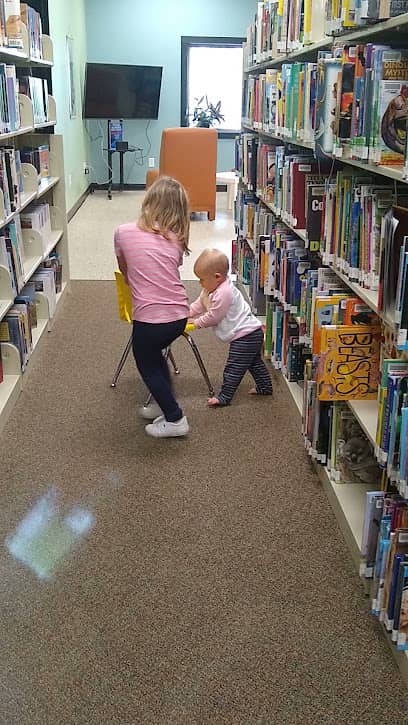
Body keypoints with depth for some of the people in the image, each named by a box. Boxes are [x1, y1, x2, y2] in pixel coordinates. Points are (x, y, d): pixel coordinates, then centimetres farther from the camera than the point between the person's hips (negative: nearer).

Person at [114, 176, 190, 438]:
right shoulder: (176, 239, 7)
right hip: (180, 316, 4)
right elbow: (173, 269, 13)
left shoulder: (124, 232, 0)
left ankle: (175, 419, 21)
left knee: (147, 365, 20)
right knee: (155, 353, 31)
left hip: (149, 318, -4)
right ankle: (164, 403, 42)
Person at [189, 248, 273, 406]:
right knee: (254, 362, 23)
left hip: (245, 335, -11)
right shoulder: (212, 289, 7)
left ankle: (224, 396, 1)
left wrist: (196, 322, -5)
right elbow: (199, 305, 17)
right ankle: (265, 387, 36)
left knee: (234, 367, -5)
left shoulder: (224, 293, -26)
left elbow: (213, 317, -20)